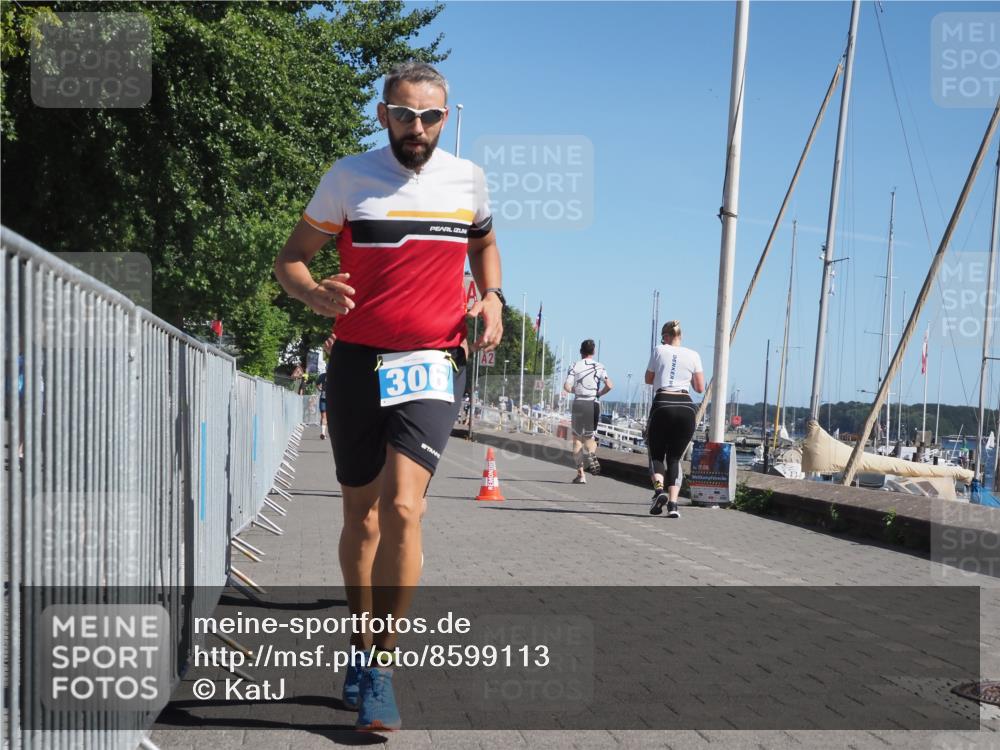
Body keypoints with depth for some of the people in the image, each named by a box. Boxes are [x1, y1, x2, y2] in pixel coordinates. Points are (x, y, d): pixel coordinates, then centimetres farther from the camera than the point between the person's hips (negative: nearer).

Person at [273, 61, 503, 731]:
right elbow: (291, 257, 2)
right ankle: (363, 644, 31)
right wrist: (315, 293, -21)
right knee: (361, 516, 11)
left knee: (401, 508, -18)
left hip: (433, 364, 0)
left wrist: (492, 297, 5)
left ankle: (383, 666, -7)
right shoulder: (349, 176, -2)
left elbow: (483, 243, 24)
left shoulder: (468, 178, 4)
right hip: (357, 362, 1)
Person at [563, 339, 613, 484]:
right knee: (589, 436, 19)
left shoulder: (575, 367, -1)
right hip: (594, 405, 2)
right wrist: (598, 394, 11)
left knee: (577, 437, 8)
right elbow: (609, 385, -6)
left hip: (579, 403, -2)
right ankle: (592, 454, -16)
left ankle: (580, 473, 2)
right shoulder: (599, 367, 4)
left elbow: (567, 387, -10)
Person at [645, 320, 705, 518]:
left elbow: (648, 380, 17)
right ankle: (673, 504, -5)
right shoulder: (693, 355, 10)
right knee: (674, 458, 10)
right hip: (686, 407, 2)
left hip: (662, 404, -2)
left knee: (656, 454, 12)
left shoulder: (659, 351, 6)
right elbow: (700, 388, 11)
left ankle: (659, 489, -16)